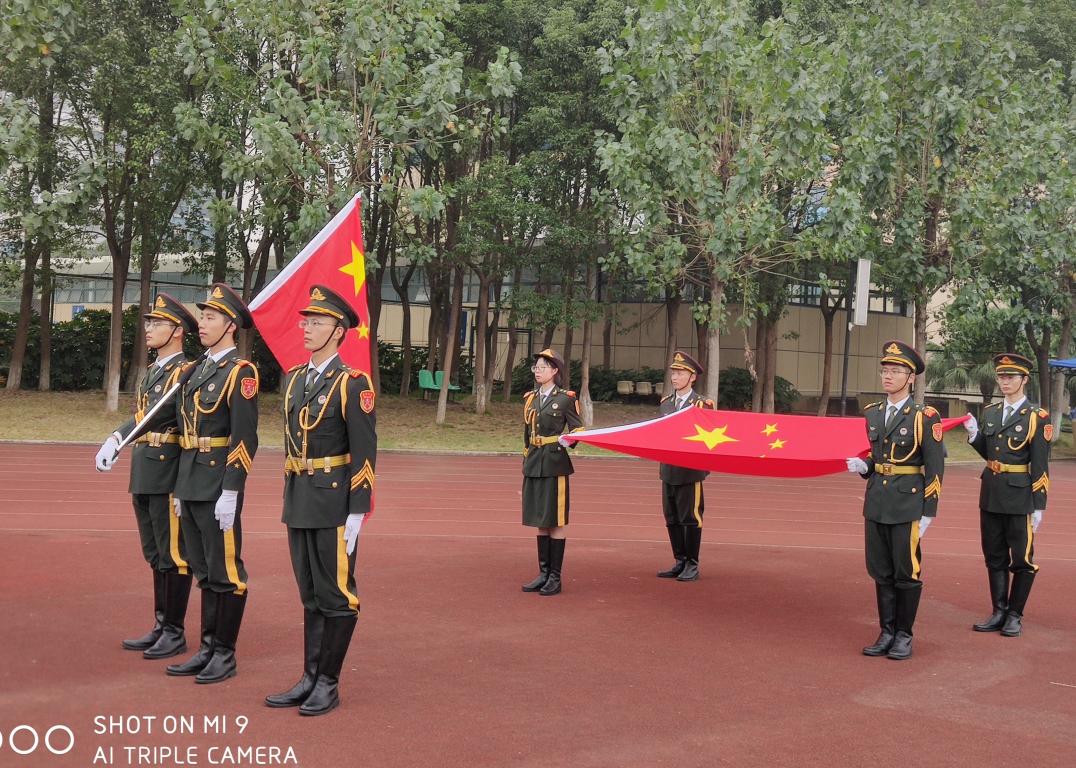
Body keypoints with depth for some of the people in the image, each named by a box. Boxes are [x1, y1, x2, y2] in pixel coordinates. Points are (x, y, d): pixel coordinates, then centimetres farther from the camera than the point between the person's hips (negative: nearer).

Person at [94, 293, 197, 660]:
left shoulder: (185, 371, -12)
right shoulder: (151, 372, 17)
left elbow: (157, 414, -25)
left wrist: (116, 439, -35)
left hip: (169, 475, -9)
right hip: (144, 475, 9)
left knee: (173, 555, -2)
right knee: (155, 556, 15)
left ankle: (175, 633, 7)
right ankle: (160, 627, 24)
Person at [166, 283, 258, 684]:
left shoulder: (240, 372, -11)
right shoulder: (195, 370, 15)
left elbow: (245, 438, -16)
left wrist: (230, 493, -19)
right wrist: (181, 488, 17)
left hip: (218, 486, -8)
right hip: (190, 483, 8)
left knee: (225, 572, 1)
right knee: (203, 571, 14)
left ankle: (225, 655, 10)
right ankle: (208, 648, 23)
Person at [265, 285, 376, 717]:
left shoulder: (352, 384, -10)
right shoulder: (293, 379, 12)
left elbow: (364, 453, -13)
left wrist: (356, 514, -16)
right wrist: (290, 501, 17)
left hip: (334, 503, -7)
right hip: (299, 503, 7)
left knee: (336, 595, 2)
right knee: (311, 596, 13)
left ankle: (328, 684, 11)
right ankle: (310, 679, 22)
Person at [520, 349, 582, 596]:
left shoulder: (565, 399, -4)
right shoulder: (530, 399, 12)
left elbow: (578, 430, -1)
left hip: (555, 464, -6)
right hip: (534, 464, 6)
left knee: (556, 521, -1)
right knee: (540, 521, 10)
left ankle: (555, 578, 5)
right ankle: (543, 574, 17)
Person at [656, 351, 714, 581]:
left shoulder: (702, 405, -4)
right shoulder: (666, 403, 12)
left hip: (690, 471, -5)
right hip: (668, 469, 6)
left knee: (690, 519, -1)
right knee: (672, 519, 9)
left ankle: (692, 565, 8)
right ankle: (680, 562, 20)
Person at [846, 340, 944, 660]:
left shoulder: (925, 417, -7)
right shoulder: (872, 413, 10)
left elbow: (935, 469, -7)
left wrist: (928, 512, -10)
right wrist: (862, 466, 0)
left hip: (908, 505, -5)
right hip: (876, 504, 5)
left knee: (906, 572, 3)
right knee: (881, 572, 10)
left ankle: (904, 635, 15)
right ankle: (887, 632, 21)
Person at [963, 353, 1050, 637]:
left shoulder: (1037, 417, -8)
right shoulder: (990, 412, 9)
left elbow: (1040, 466, -9)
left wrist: (1038, 506, -11)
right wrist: (974, 435, -1)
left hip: (1019, 496, -6)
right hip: (990, 495, 6)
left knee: (1022, 558, 3)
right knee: (994, 557, 11)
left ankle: (1015, 616, 15)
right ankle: (999, 612, 21)